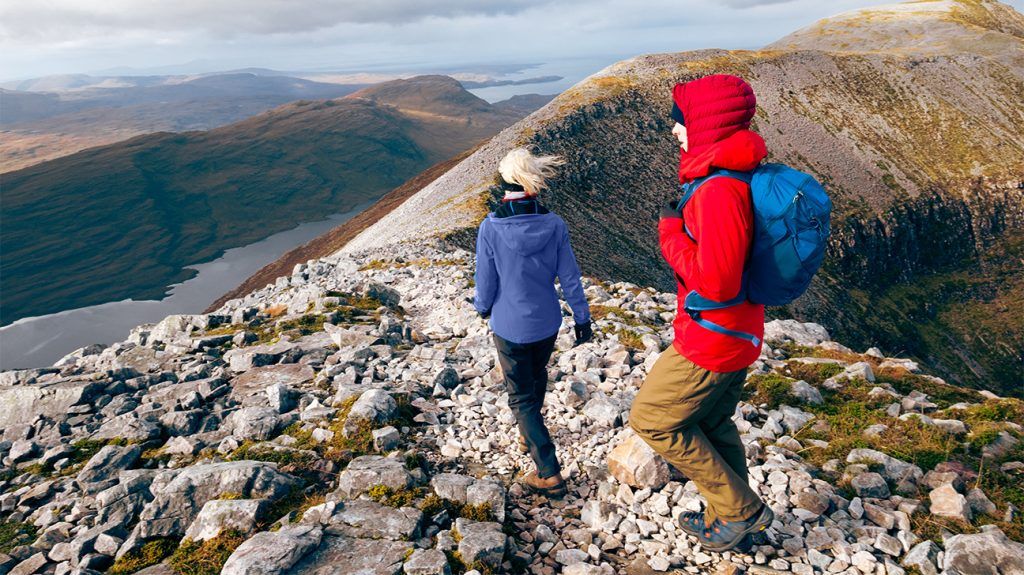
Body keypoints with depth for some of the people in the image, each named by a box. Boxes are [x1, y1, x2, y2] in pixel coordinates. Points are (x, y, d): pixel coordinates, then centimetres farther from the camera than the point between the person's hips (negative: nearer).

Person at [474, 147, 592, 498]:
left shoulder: (490, 228, -20)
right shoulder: (554, 225, -13)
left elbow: (486, 281, -11)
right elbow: (570, 278, -7)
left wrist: (483, 307, 11)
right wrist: (582, 318, 6)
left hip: (509, 327, -3)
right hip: (547, 323, 3)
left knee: (521, 396, 10)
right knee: (537, 376, 29)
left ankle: (549, 474, 6)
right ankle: (529, 434, 52)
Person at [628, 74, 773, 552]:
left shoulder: (720, 191, -28)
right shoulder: (735, 176, 4)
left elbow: (715, 282, -31)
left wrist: (671, 233, -20)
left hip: (712, 341, -10)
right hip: (738, 334, 10)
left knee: (650, 419, 6)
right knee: (712, 424, 23)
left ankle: (739, 509, 17)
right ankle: (730, 519, 41)